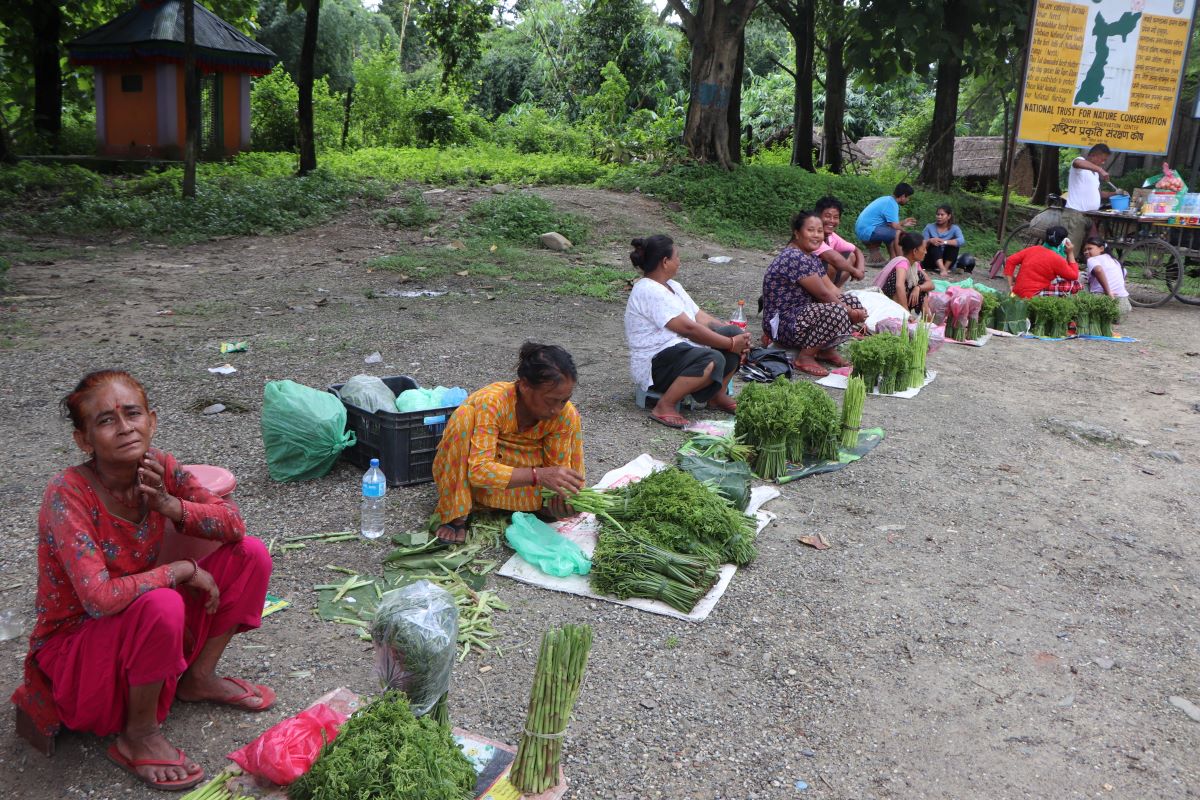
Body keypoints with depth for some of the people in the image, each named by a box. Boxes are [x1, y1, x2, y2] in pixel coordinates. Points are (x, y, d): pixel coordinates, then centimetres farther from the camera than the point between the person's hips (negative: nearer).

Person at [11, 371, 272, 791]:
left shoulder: (157, 468, -10)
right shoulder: (68, 493, -27)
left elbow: (234, 524, -10)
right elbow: (99, 597, -36)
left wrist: (168, 504, -25)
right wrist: (184, 570, -26)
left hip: (139, 630, 6)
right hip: (71, 643, -6)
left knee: (250, 554, -7)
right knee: (161, 604, -37)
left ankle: (199, 678, 10)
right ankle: (138, 734, -12)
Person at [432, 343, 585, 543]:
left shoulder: (566, 414, -20)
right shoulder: (492, 401, -33)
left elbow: (557, 466, -13)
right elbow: (479, 471, -39)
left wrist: (560, 498, -35)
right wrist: (538, 475, -49)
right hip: (463, 476, -3)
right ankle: (455, 514, -21)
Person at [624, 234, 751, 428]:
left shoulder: (673, 286, 15)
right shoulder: (649, 291, -18)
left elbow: (702, 317, 12)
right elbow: (688, 328, -22)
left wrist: (736, 335, -2)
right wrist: (730, 343, -17)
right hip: (654, 366, -10)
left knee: (735, 332, -1)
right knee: (712, 360, -35)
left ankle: (719, 395, 7)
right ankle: (664, 407, -22)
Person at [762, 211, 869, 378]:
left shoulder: (811, 257, 12)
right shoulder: (795, 258, -21)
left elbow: (831, 289, 6)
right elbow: (823, 294, -18)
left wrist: (855, 309, -8)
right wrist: (850, 311, -7)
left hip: (802, 313, 10)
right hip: (782, 325, -10)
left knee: (853, 301, 7)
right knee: (837, 312, -31)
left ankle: (826, 349, 9)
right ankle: (805, 357, -14)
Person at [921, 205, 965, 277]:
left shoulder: (955, 229, -3)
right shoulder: (929, 227, -1)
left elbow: (961, 241, -24)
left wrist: (944, 242, -35)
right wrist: (929, 241, -30)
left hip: (947, 261, 0)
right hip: (930, 262, 0)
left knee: (953, 243, -19)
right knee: (934, 243, -25)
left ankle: (946, 268, -28)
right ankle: (942, 269, -45)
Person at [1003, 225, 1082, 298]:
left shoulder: (1032, 249, 7)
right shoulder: (1056, 259, -11)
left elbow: (1011, 261, 5)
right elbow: (1074, 276, -1)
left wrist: (1011, 285, 5)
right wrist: (1070, 253, 4)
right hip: (1032, 296, -8)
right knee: (1075, 284, -6)